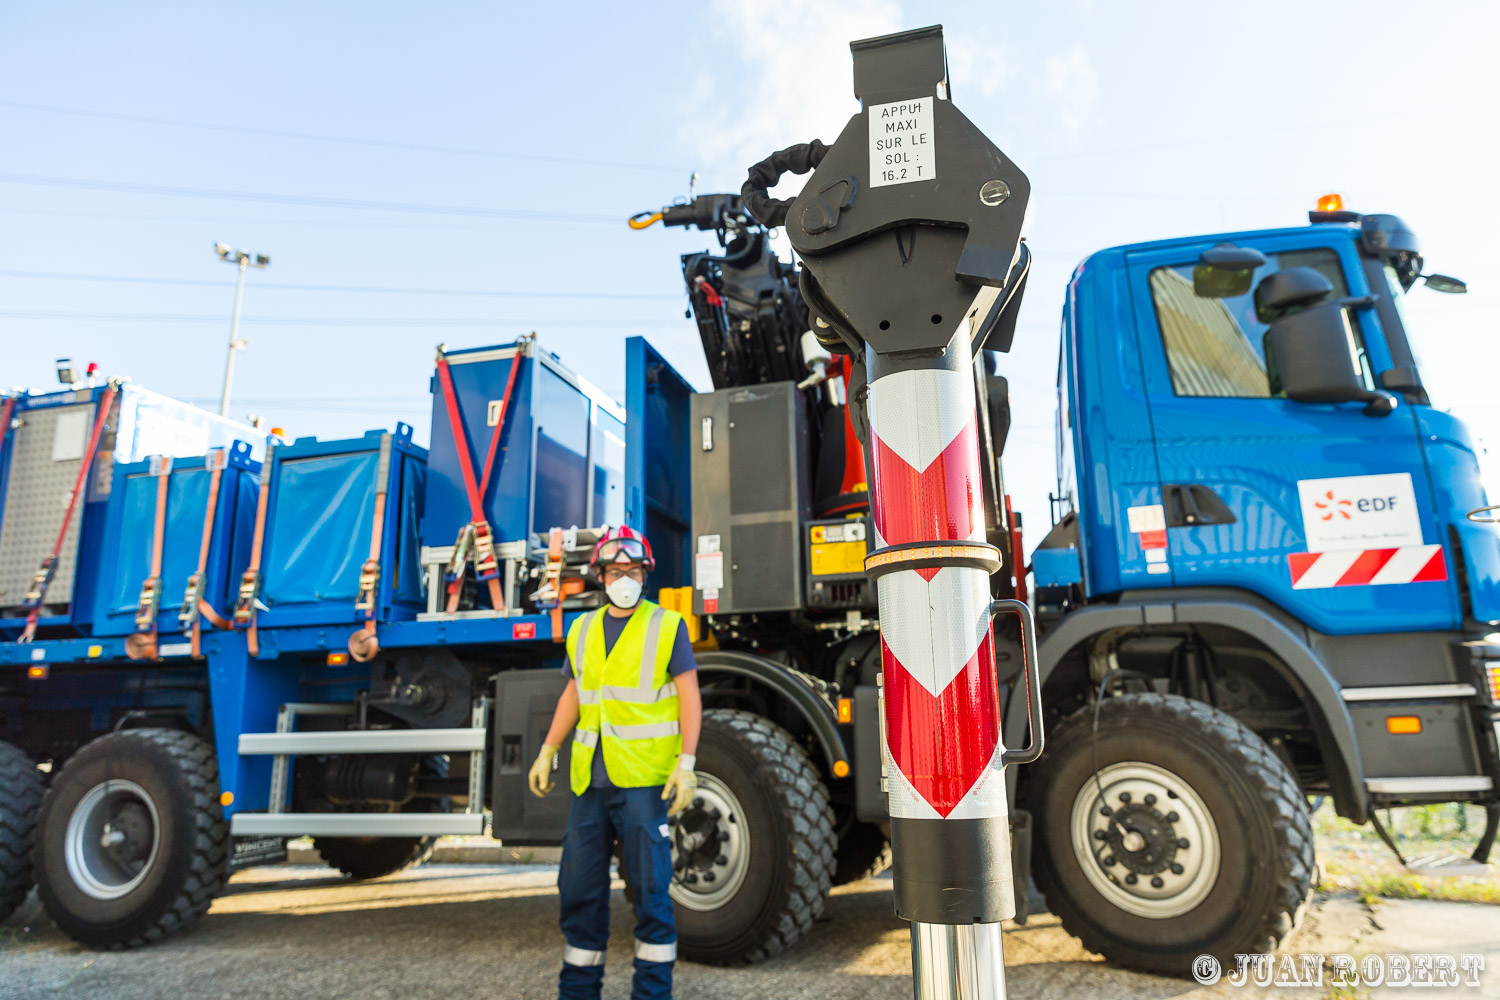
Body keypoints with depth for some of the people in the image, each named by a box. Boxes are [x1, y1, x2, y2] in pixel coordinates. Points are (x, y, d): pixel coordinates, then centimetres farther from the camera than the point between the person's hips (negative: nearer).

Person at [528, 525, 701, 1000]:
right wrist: (547, 753, 17)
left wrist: (687, 763, -13)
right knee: (580, 887, 10)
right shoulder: (582, 629, 13)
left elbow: (689, 698, -4)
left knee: (650, 887, 0)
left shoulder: (667, 626, -1)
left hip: (643, 779, -5)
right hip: (590, 780, 5)